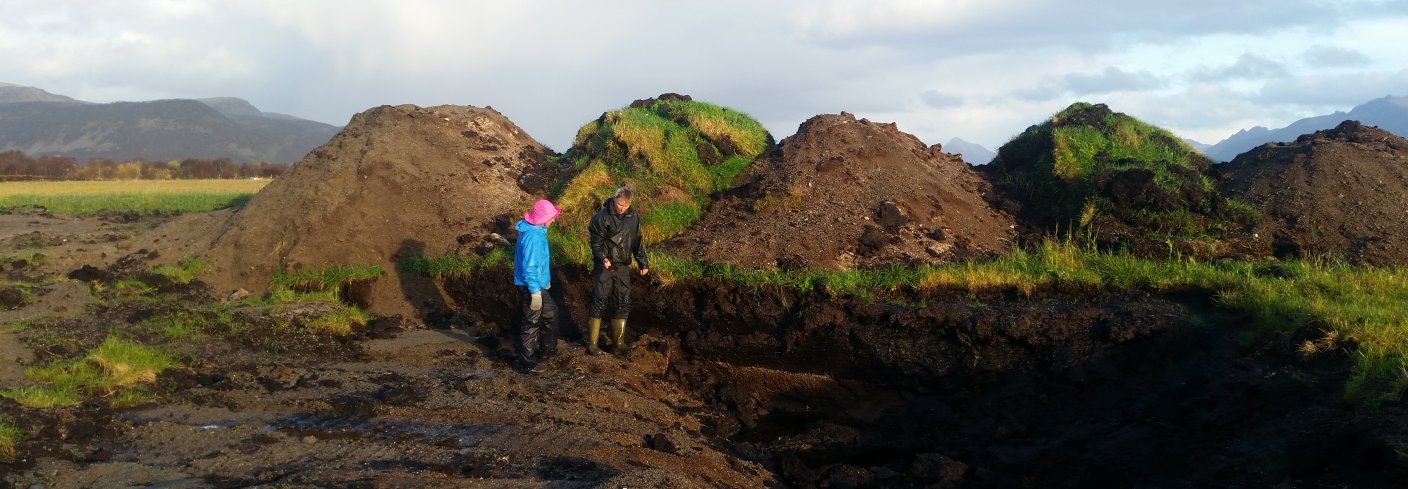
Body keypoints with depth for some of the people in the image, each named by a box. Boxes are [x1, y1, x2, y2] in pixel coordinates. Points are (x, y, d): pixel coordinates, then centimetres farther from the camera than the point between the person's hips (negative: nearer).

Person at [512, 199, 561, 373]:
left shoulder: (536, 230, 4)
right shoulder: (533, 237, -27)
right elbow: (529, 267, -28)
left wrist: (545, 280, 26)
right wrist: (535, 292, -25)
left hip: (537, 284, 10)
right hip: (531, 287, -10)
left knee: (550, 313, 24)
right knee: (532, 323, 1)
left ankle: (548, 349, 39)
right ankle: (526, 363, 12)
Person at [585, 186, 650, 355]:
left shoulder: (633, 217, 4)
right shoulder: (602, 217, -12)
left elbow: (637, 241, 14)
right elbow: (596, 242, -11)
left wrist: (643, 262, 11)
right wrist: (602, 258, -28)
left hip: (623, 267, 5)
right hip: (604, 266, -5)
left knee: (624, 304, 8)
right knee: (599, 304, -5)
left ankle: (618, 342, 20)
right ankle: (591, 343, 4)